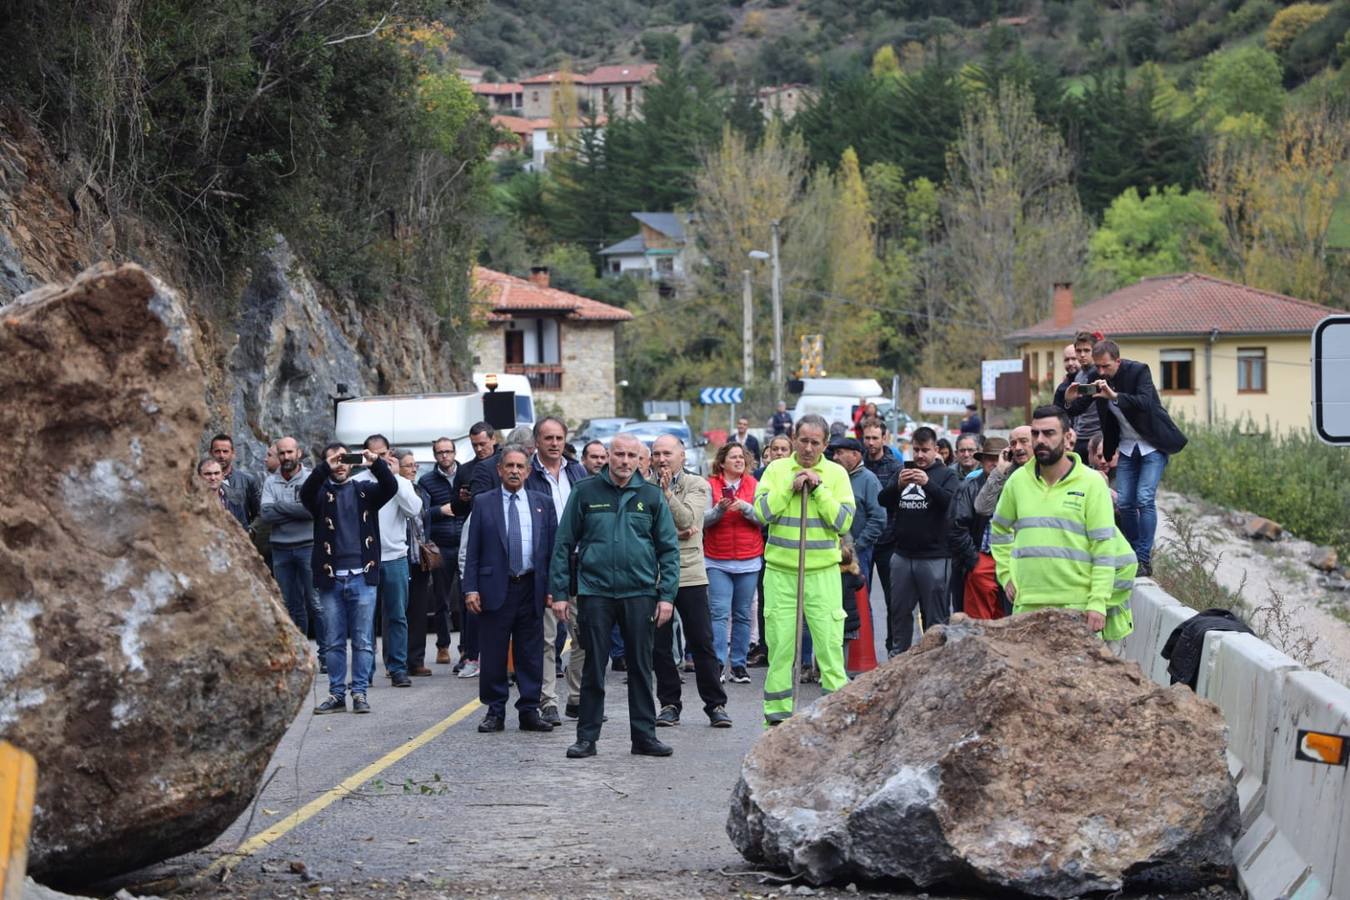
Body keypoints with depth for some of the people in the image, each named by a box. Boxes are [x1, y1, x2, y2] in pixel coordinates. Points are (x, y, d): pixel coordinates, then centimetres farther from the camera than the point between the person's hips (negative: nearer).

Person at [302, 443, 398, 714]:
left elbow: (390, 487, -8)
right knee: (334, 641, 5)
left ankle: (359, 693, 6)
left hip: (362, 577, 0)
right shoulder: (321, 493, 8)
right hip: (331, 578, 0)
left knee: (363, 640, 1)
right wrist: (325, 468, -29)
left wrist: (377, 463, -26)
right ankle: (337, 695, 10)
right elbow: (306, 492, -15)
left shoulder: (364, 491, 10)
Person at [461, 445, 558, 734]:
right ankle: (495, 712, 11)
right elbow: (472, 550, 2)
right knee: (493, 655, 2)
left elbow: (553, 547, 8)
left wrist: (553, 587, 1)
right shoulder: (483, 503, 4)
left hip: (532, 588, 1)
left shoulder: (543, 503, 9)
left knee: (531, 656, 5)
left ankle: (529, 711, 13)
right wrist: (470, 588, -6)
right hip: (495, 588, -1)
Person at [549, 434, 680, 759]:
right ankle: (587, 737, 10)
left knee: (641, 668, 6)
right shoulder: (585, 493, 2)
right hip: (595, 592, -1)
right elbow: (564, 545, 4)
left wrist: (667, 595, -2)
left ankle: (644, 735, 13)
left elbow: (669, 548, 6)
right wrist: (559, 592, -1)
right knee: (593, 668, 3)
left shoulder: (651, 496, 6)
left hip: (640, 594, 1)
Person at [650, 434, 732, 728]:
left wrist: (667, 492, -19)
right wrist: (674, 534, -12)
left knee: (702, 643, 0)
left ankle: (715, 705, 7)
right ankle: (669, 704, 16)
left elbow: (686, 519, -12)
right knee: (660, 645, 5)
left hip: (690, 574, -1)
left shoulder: (697, 485, 4)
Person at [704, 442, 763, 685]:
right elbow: (703, 520, -3)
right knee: (719, 613, -9)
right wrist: (720, 509, -20)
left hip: (749, 560, 2)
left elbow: (763, 518, 0)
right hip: (717, 561, -2)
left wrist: (744, 507, -16)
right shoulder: (710, 486, 2)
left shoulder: (753, 485, 7)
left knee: (743, 615, 5)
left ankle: (739, 664, 11)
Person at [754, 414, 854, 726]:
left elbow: (844, 521, -5)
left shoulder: (836, 473, 3)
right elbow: (762, 512, -5)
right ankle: (777, 716, 11)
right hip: (780, 571, 1)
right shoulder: (777, 469, 5)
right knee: (779, 645, 3)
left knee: (830, 644, -4)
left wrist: (818, 488, -10)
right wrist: (790, 487, -11)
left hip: (823, 573, -1)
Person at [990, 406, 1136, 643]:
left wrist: (1098, 603, -11)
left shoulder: (1091, 482, -2)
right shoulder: (1018, 481, 9)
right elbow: (999, 529, 25)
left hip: (1078, 606, -3)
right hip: (1028, 605, 3)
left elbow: (1104, 549, -5)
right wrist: (1006, 575, 13)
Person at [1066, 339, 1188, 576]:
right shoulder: (1095, 377, -6)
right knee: (1125, 503, 1)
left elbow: (1145, 403, -36)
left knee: (1144, 499, -15)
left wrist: (1114, 396, -49)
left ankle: (1144, 559, -11)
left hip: (1153, 445, -5)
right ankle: (1132, 556, 15)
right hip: (1127, 446, 5)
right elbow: (1081, 406, -3)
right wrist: (1071, 401, -27)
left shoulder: (1138, 371, -21)